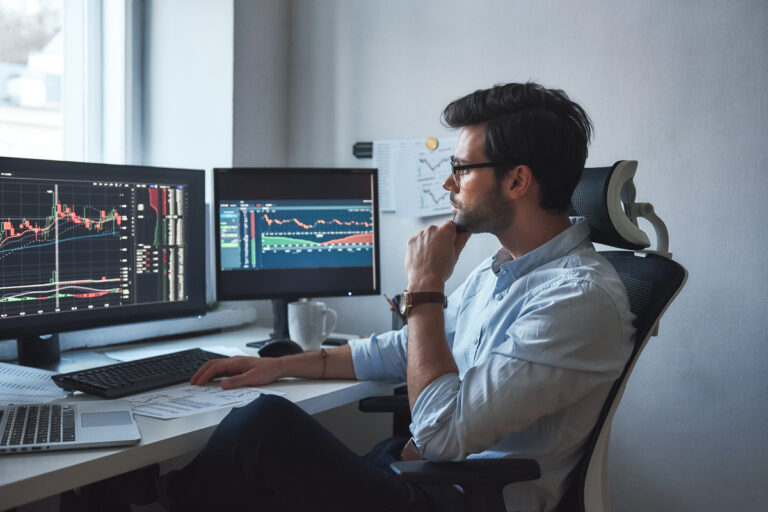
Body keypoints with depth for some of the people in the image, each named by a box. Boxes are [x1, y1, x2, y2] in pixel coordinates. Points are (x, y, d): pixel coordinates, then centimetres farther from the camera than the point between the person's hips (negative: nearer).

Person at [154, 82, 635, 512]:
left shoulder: (581, 298, -20)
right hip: (418, 466, 9)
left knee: (267, 422, -17)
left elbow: (443, 433, -25)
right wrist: (281, 365, 18)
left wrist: (425, 288, -16)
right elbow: (403, 350, 22)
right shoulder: (497, 271, 12)